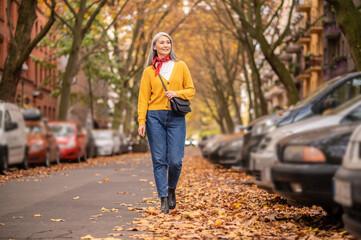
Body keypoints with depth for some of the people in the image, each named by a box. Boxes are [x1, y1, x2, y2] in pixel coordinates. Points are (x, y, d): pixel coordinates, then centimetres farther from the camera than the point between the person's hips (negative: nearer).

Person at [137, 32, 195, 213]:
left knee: (175, 160, -4)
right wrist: (141, 121, -6)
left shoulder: (181, 66, 9)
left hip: (176, 118, 1)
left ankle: (171, 190, 23)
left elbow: (191, 90, 10)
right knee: (159, 160, -1)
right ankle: (163, 199, 6)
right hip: (155, 117, 0)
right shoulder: (149, 71, 6)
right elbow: (143, 98, 4)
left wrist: (177, 93, -10)